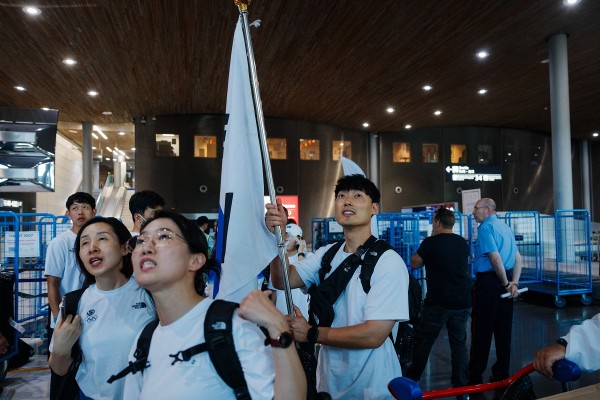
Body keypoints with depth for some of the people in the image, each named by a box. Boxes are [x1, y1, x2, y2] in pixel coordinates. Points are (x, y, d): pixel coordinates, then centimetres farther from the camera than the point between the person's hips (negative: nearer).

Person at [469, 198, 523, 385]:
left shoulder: (486, 227, -12)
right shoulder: (506, 227, 15)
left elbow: (495, 258, -19)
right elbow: (518, 259, 12)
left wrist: (506, 283, -9)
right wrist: (514, 283, 4)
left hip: (488, 281, -8)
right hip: (504, 284, 8)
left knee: (481, 330, 0)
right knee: (503, 329, 13)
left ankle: (475, 377, 10)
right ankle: (502, 374, 22)